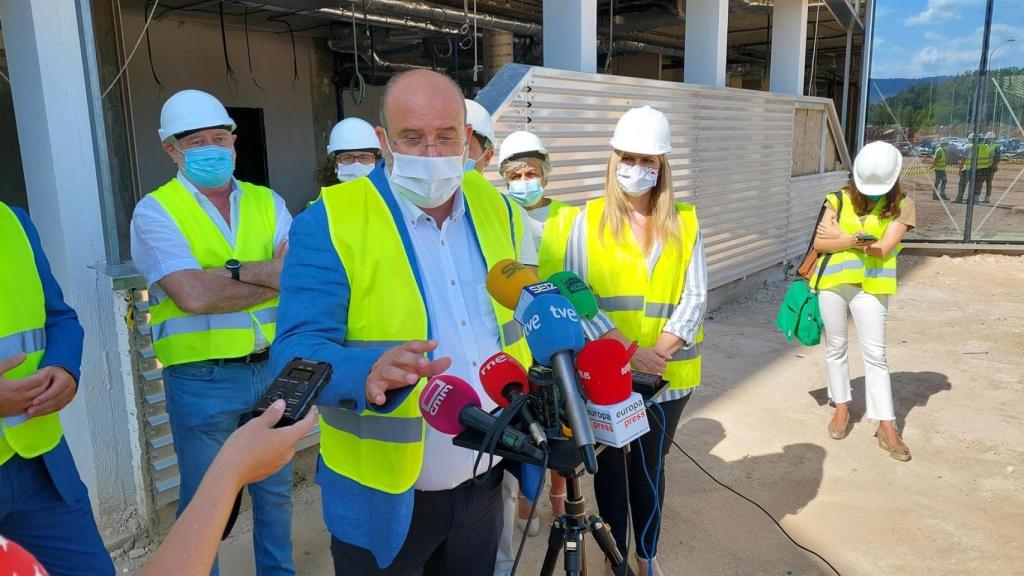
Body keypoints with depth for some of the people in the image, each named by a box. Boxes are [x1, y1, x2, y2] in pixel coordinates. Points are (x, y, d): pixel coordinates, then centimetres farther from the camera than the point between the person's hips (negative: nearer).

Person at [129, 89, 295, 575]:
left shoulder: (267, 203, 6)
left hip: (272, 369, 4)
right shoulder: (155, 210, -5)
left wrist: (235, 270, -22)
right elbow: (192, 294, -21)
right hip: (202, 380, -4)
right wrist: (275, 276, -14)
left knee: (274, 490, 20)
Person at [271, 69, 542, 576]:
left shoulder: (498, 209, 1)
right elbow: (295, 351, -21)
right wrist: (372, 372, -41)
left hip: (484, 482, 5)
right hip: (385, 496, -4)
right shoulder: (329, 224, -15)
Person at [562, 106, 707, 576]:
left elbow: (694, 297, -2)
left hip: (667, 373, 2)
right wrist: (628, 351, -20)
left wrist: (658, 353, -15)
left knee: (651, 465, 17)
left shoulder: (684, 222, 3)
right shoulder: (589, 220, -4)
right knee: (611, 463, 14)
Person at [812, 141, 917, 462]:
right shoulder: (839, 200, 1)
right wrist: (857, 239, -16)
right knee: (835, 347, 13)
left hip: (870, 286, -2)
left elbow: (882, 250, -14)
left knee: (875, 354, -1)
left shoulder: (901, 207, -2)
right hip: (833, 282, 2)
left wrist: (840, 237, -11)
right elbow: (819, 243, -6)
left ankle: (886, 426, 6)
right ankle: (841, 408, 30)